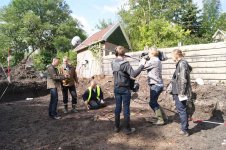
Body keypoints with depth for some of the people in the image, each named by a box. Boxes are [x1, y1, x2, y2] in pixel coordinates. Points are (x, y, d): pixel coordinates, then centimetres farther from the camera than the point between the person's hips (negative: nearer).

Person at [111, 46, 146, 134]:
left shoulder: (113, 63, 2)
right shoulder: (125, 63, -18)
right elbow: (134, 74, -25)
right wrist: (142, 65, -18)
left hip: (116, 88, 6)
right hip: (125, 89, -6)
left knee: (117, 108, 14)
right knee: (126, 109, 3)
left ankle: (116, 127, 23)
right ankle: (127, 129, 14)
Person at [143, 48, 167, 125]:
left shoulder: (153, 61, -16)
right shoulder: (157, 61, 15)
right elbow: (149, 67, 13)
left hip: (155, 85, -10)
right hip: (158, 84, 10)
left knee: (153, 103, 1)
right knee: (154, 102, 18)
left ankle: (160, 120, 9)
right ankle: (163, 117, 26)